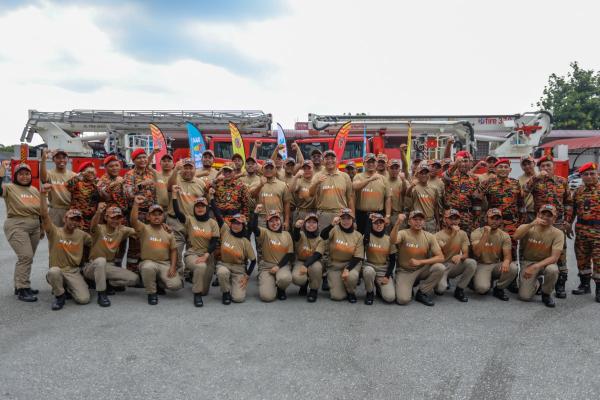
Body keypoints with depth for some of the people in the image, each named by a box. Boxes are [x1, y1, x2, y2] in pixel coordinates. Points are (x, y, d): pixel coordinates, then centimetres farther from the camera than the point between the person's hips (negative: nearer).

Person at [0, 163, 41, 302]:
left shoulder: (34, 190, 13)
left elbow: (40, 210, 19)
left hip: (34, 227, 7)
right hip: (16, 227, -7)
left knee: (26, 258, 12)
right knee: (26, 257, -15)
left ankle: (20, 285, 24)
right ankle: (22, 290, -9)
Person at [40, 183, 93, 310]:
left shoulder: (82, 235, 6)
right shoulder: (54, 232, -5)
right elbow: (44, 215, -20)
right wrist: (43, 194, -29)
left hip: (74, 272, 3)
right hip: (57, 272, -2)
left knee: (84, 299, -18)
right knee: (54, 271, -41)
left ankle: (68, 288, 17)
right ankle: (60, 295, -8)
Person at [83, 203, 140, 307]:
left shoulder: (122, 230, -1)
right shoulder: (99, 229, -13)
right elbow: (93, 226, -37)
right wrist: (98, 212, -59)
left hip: (109, 267, 4)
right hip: (92, 267, -4)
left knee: (134, 279, -13)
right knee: (101, 260, -40)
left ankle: (107, 284, 6)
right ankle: (101, 294, -27)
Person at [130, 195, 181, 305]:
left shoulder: (168, 231, 8)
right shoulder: (144, 229, -2)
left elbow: (173, 250, 10)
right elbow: (133, 221, -23)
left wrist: (173, 267, -3)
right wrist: (136, 204, -35)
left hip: (165, 264, 3)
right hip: (148, 262, -3)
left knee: (175, 285, -18)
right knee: (148, 267, -40)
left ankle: (159, 280, 20)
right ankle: (152, 293, -11)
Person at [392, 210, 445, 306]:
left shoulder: (429, 236, -4)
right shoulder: (403, 234, -13)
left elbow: (440, 257, -10)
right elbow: (393, 240, -38)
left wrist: (420, 261, -20)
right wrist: (398, 224, -54)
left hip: (422, 270, 3)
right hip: (404, 272, -3)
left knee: (440, 268, -25)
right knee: (403, 299, -24)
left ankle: (422, 293, -4)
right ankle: (405, 288, 14)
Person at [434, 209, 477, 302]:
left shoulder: (462, 234, 0)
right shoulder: (439, 235, -11)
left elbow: (466, 254, -6)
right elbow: (444, 252, -26)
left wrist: (459, 256, -31)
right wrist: (453, 235, -32)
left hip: (455, 265, 3)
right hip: (442, 266, -3)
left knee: (472, 263, -28)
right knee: (441, 289, -30)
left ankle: (459, 290, -8)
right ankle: (444, 281, 12)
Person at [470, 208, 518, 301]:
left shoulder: (505, 236, -1)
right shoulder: (477, 233, -10)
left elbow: (508, 255, -11)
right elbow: (477, 253, -23)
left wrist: (506, 261, -37)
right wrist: (486, 234, -27)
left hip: (496, 265, 3)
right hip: (481, 265, -3)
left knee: (513, 268, -28)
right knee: (482, 288, -31)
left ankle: (498, 289, -1)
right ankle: (487, 283, 10)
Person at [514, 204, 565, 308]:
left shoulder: (557, 233, -11)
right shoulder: (528, 228, -7)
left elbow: (554, 257, -19)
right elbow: (516, 236, -31)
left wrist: (535, 267, -31)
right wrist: (531, 224, -43)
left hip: (546, 263, 0)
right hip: (528, 262, 0)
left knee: (553, 270, -38)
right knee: (525, 296, -15)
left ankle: (546, 294, -6)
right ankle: (535, 283, 23)